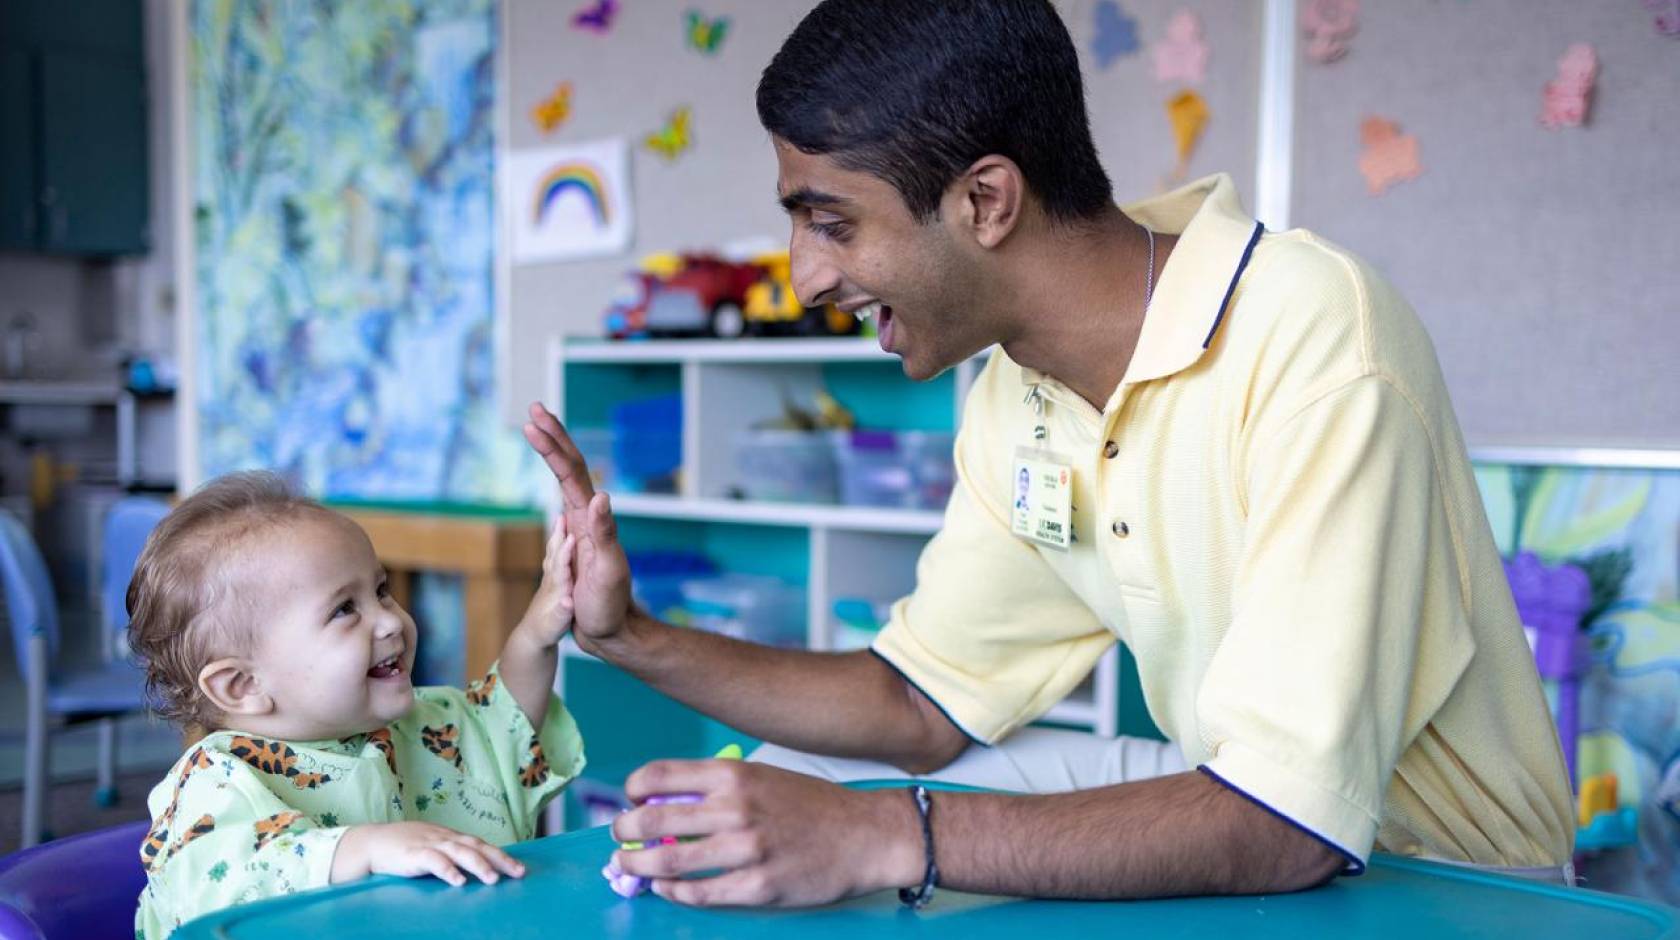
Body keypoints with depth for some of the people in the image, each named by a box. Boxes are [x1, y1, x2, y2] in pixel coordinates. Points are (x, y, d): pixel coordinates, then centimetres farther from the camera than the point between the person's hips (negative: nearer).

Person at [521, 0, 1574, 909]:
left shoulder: (1311, 341, -27)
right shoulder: (1012, 402, -2)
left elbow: (1290, 821, -31)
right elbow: (924, 705, 5)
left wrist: (883, 837, -35)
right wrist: (632, 637, -4)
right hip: (1246, 810, 7)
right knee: (780, 788, 0)